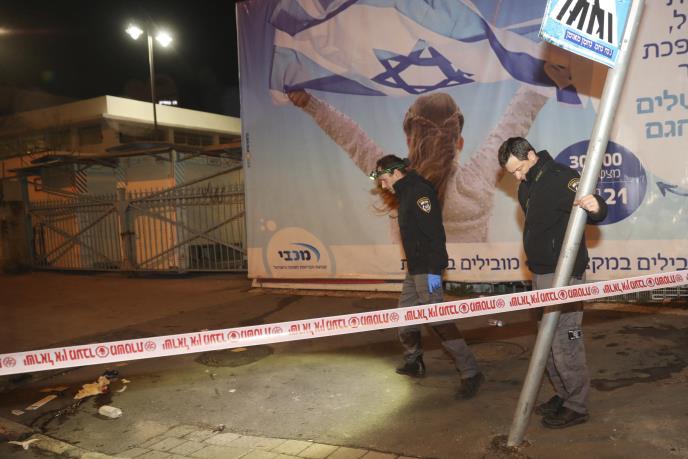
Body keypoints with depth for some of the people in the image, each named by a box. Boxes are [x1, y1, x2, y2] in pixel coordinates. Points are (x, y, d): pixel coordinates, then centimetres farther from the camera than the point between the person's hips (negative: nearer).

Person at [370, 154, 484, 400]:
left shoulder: (420, 191, -16)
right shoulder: (405, 194, 14)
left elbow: (434, 231, -23)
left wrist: (434, 270, -25)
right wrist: (413, 266, 18)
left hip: (426, 269, -10)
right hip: (414, 268, 10)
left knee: (438, 319, -10)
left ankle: (470, 373, -5)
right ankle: (414, 362, 33)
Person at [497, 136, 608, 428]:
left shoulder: (561, 177, -15)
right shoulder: (527, 186, 13)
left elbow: (596, 211, -22)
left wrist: (596, 207, -46)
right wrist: (535, 267, 10)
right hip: (540, 273, 10)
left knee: (564, 341, -6)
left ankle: (576, 406, 8)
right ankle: (563, 395, 28)